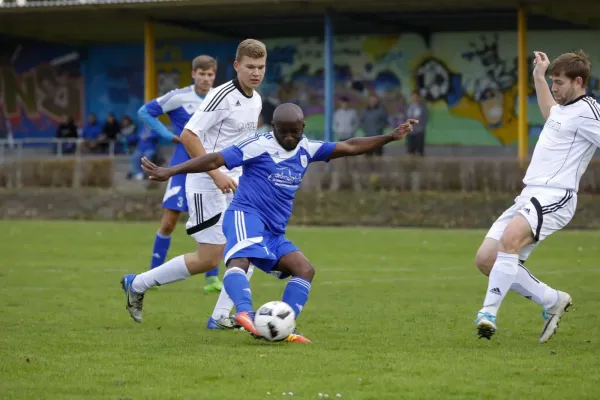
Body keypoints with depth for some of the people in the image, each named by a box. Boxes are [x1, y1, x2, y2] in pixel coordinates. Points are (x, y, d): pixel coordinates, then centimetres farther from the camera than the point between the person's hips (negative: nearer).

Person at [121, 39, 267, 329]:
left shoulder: (256, 101, 10)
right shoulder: (223, 96, -16)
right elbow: (188, 135, -22)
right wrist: (217, 174, -24)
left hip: (233, 183, 8)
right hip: (206, 184, -8)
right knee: (209, 258, -7)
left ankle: (220, 316, 2)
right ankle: (138, 284, 9)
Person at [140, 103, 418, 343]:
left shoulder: (306, 150, 13)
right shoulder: (258, 146, -7)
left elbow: (349, 147, 16)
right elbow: (215, 160, -9)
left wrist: (390, 137, 11)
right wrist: (170, 172, -15)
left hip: (274, 232, 8)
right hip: (247, 216, -8)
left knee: (305, 270, -4)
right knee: (239, 261, -34)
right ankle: (244, 313, -58)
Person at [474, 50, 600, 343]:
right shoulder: (565, 108, 21)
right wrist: (538, 77, 47)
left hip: (554, 196, -10)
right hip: (530, 196, 10)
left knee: (510, 237, -37)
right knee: (486, 259, 2)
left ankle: (489, 314, -36)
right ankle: (552, 301, 13)